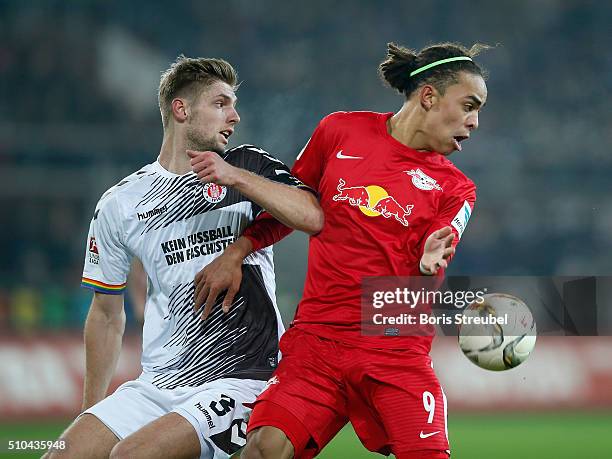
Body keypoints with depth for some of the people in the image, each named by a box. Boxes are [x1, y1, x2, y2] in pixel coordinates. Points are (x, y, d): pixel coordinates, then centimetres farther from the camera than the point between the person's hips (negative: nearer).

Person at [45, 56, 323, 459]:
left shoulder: (248, 167, 4)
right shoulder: (120, 204, 9)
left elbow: (312, 217, -14)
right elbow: (106, 313, 18)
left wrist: (235, 177, -19)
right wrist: (92, 410, 17)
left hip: (242, 377, -4)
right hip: (158, 382, 4)